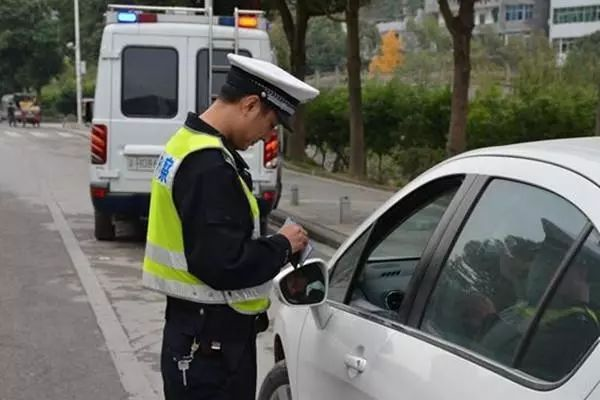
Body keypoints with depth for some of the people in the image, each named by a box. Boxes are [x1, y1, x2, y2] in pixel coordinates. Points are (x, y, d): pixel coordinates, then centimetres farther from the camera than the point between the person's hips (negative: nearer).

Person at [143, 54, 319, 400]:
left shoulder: (189, 143, 10)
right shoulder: (209, 166, -24)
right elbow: (225, 264, -27)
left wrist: (272, 245, 6)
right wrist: (282, 245, -12)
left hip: (196, 327, 10)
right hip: (211, 337, -10)